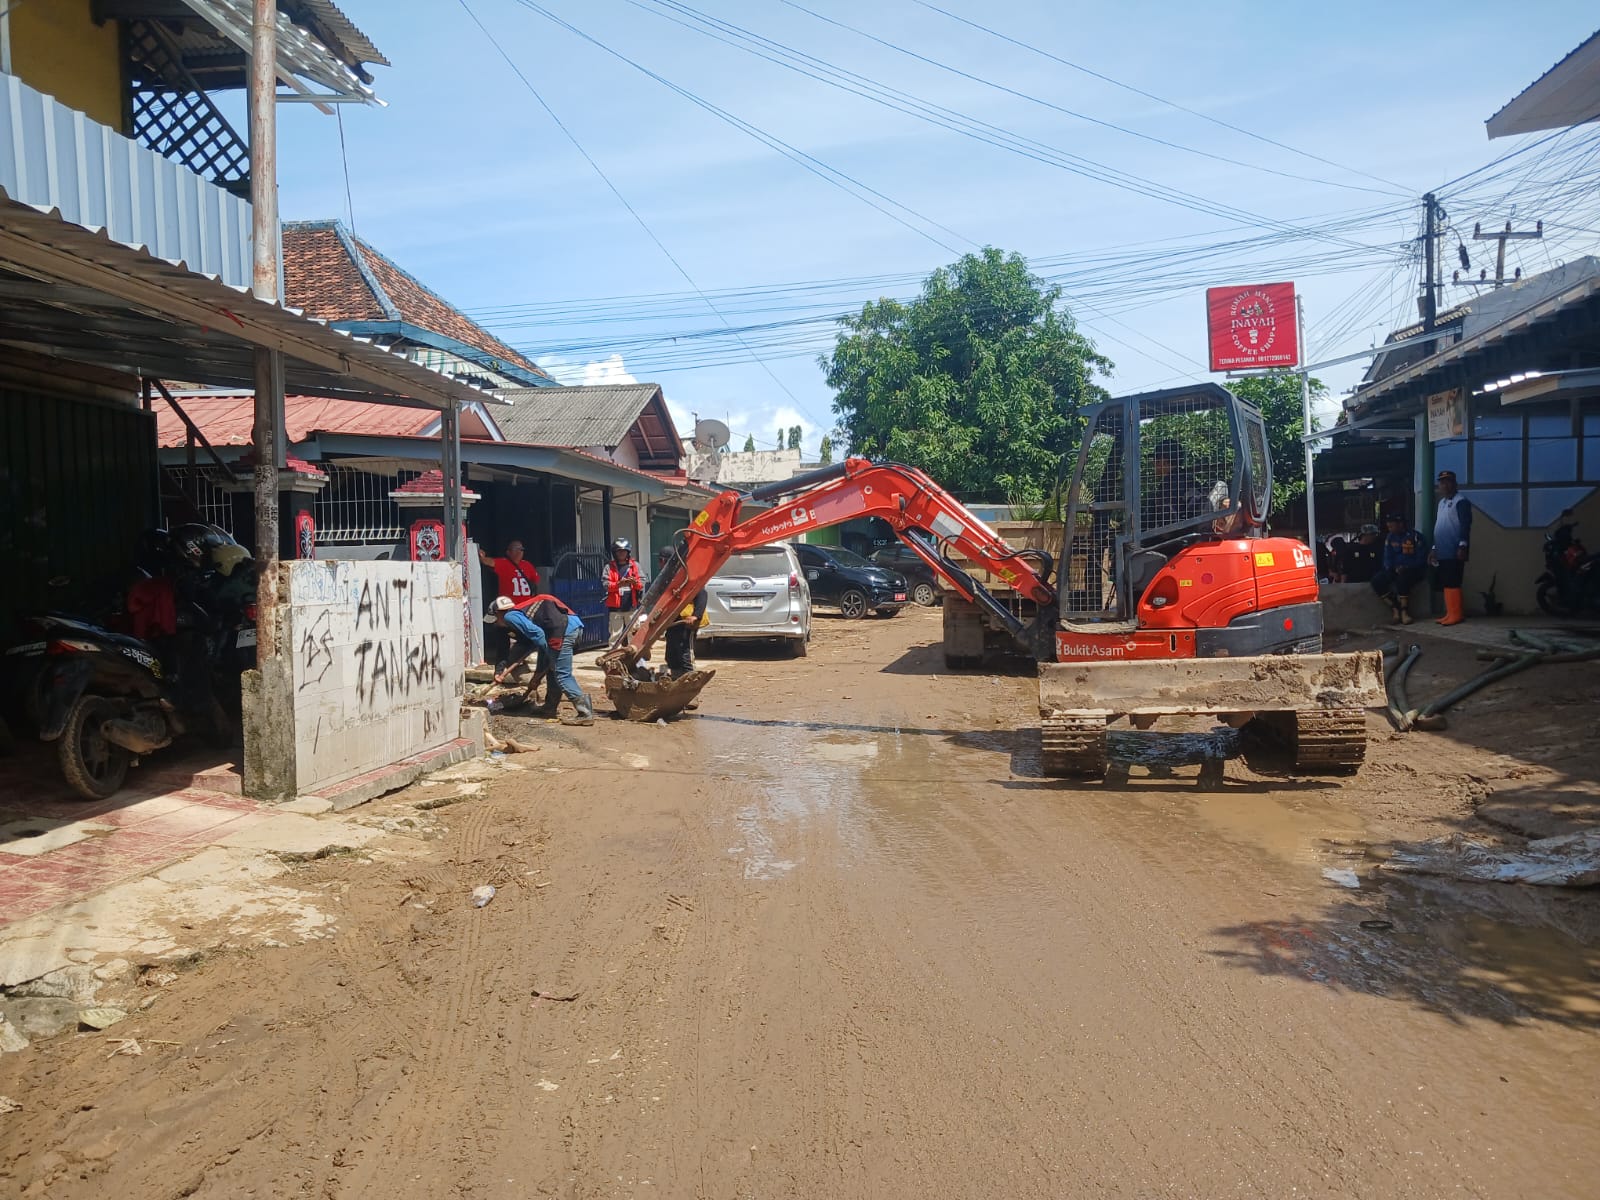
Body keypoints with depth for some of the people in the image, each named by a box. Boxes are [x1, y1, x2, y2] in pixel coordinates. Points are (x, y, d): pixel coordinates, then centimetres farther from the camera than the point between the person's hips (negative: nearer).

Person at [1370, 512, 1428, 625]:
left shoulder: (1415, 536, -6)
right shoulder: (1390, 537, 10)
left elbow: (1422, 559, -8)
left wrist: (1406, 568, -21)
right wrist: (1391, 569, -10)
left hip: (1413, 571, -5)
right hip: (1395, 570, 5)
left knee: (1402, 579, -38)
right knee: (1376, 581, -22)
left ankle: (1404, 611, -27)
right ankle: (1395, 609, -18)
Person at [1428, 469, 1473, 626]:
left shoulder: (1461, 501, -6)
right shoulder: (1442, 502, 22)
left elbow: (1465, 525, -15)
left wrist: (1462, 545, -22)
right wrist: (1434, 548, 25)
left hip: (1454, 552, -9)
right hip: (1443, 552, 9)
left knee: (1453, 583, -11)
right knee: (1445, 584, 8)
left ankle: (1456, 614, -10)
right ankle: (1450, 613, 11)